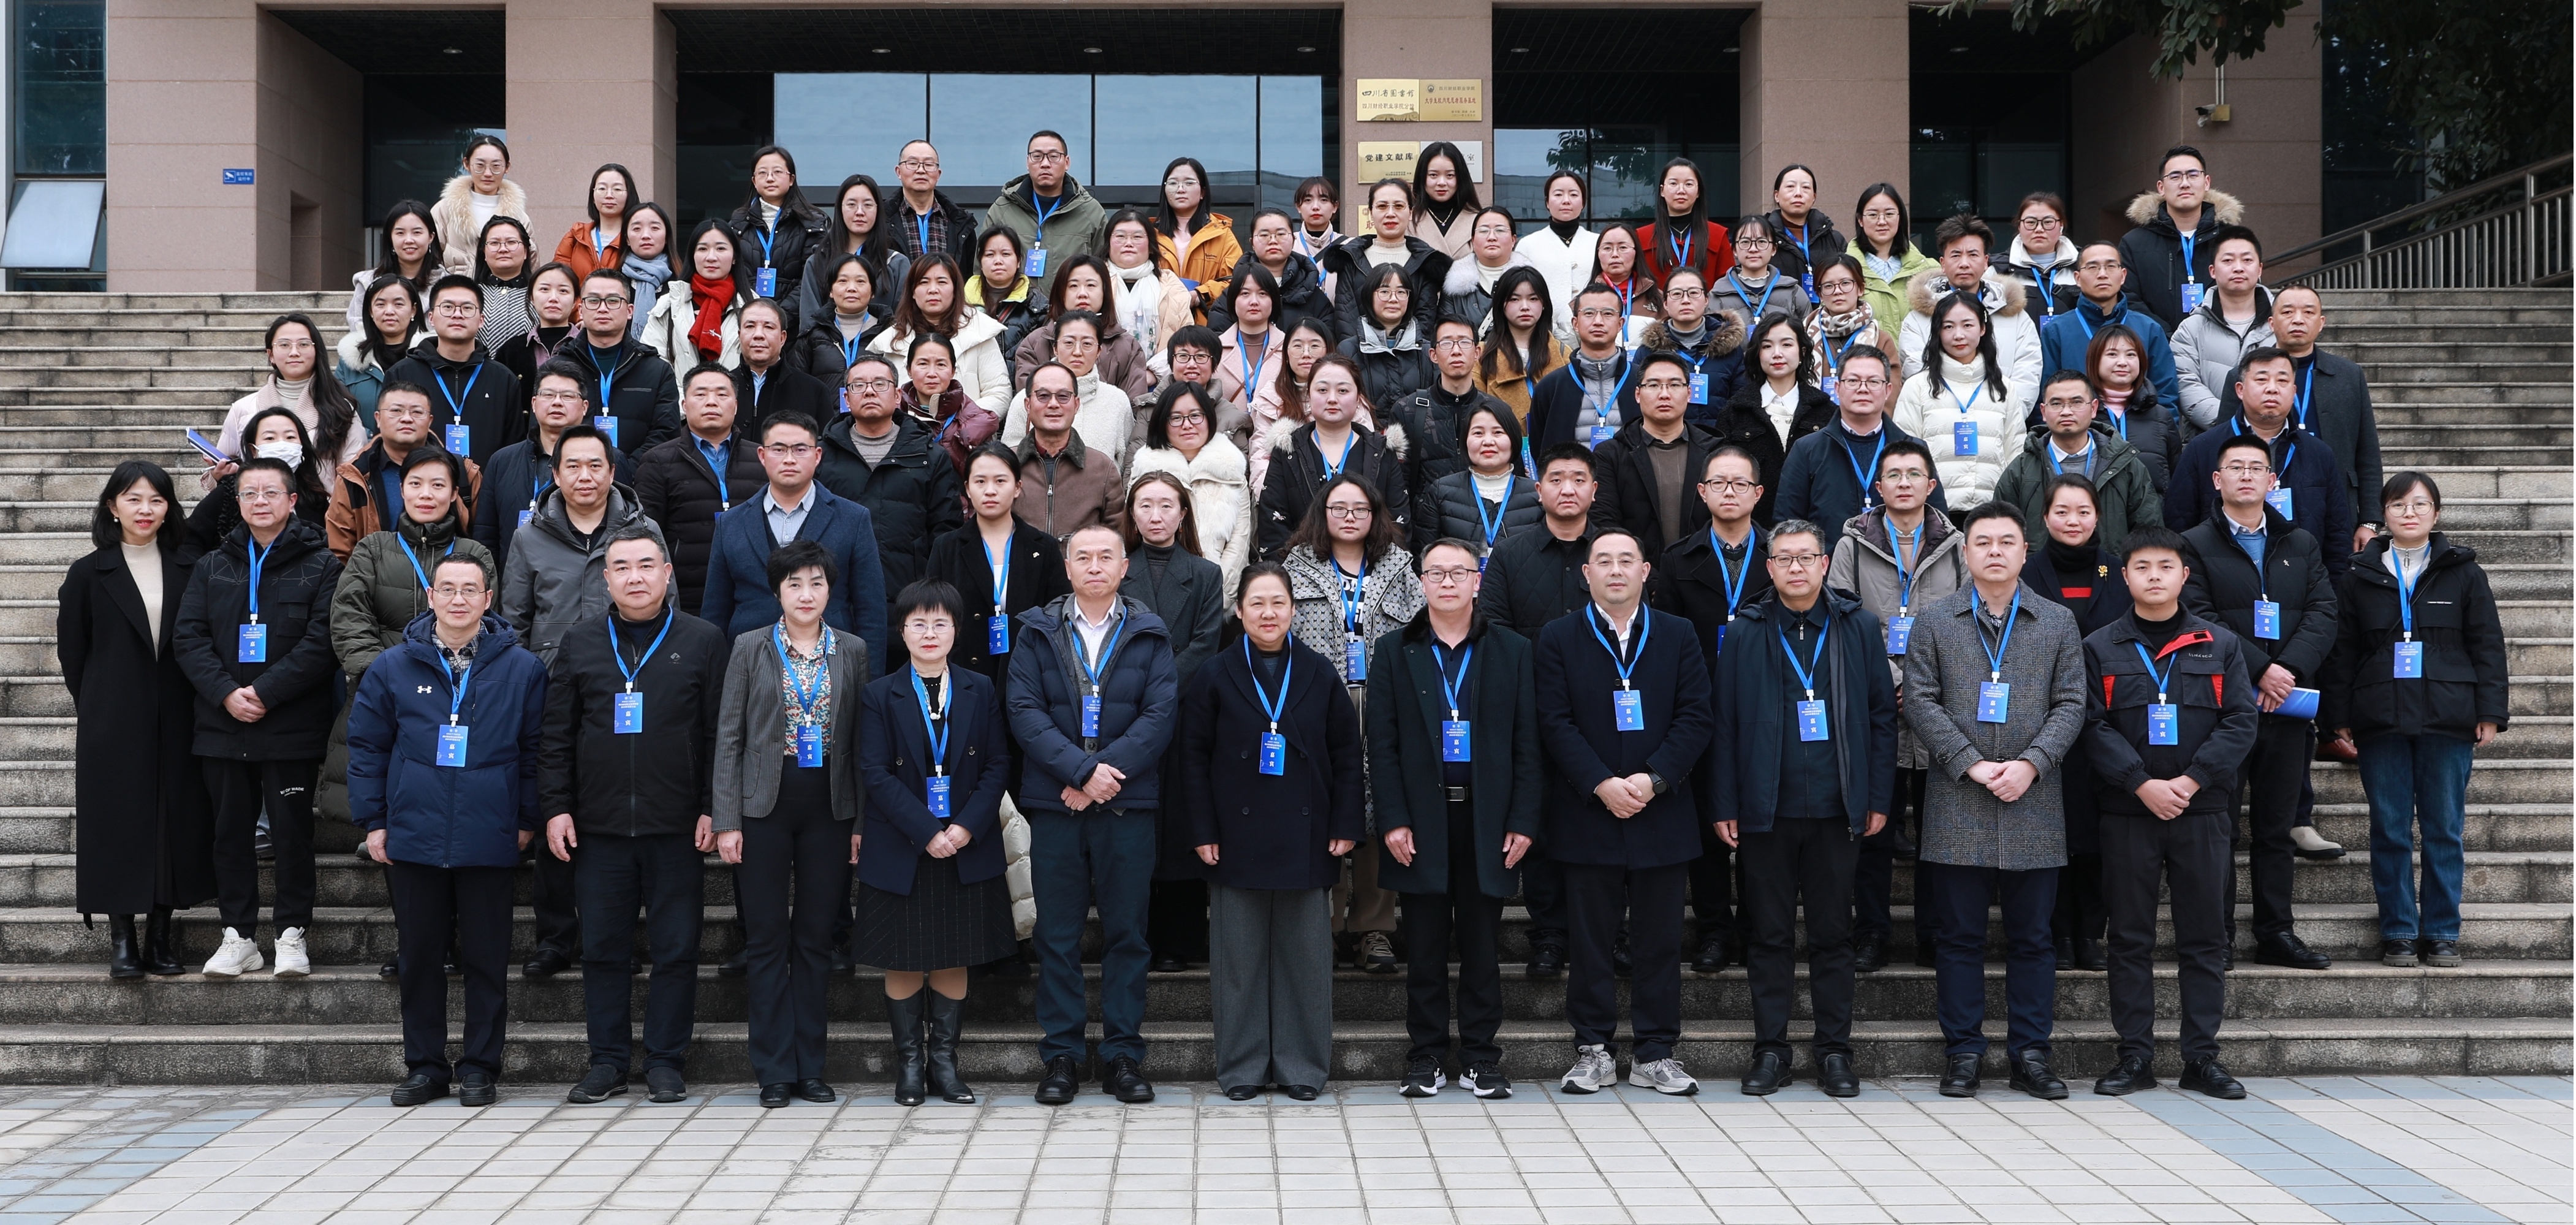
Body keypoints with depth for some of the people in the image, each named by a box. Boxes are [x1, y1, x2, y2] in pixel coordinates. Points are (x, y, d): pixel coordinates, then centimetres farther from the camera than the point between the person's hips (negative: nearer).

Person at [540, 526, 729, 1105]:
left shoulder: (702, 642, 3)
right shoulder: (580, 644, 9)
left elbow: (719, 733, 2)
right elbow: (557, 736, 10)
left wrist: (713, 809, -4)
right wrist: (556, 808, 2)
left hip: (677, 826, -2)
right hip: (599, 825, 2)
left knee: (675, 948, 2)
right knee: (603, 948, 6)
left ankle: (665, 1061, 12)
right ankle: (608, 1062, 15)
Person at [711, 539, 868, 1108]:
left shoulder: (852, 653, 7)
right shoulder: (750, 648, 2)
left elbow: (862, 739, 7)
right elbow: (729, 735, 1)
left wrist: (862, 820, 1)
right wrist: (726, 819, -6)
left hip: (830, 806, 2)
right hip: (765, 805, -1)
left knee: (816, 937, 6)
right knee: (767, 938, 1)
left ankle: (810, 1066, 13)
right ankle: (775, 1071, 7)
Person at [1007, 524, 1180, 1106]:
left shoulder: (1149, 636, 7)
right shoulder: (1037, 632, 6)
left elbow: (1160, 714, -3)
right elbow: (1024, 710, -4)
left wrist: (1108, 772, -15)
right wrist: (1082, 769, -16)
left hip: (1128, 804, 0)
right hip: (1054, 804, 0)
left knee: (1127, 932, 4)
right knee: (1058, 935, 4)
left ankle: (1123, 1054, 12)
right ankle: (1062, 1056, 11)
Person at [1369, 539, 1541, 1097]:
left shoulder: (1513, 652, 7)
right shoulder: (1394, 651, 6)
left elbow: (1526, 744, 4)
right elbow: (1382, 743, 1)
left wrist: (1523, 821, -3)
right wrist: (1393, 820, -7)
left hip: (1488, 821, 0)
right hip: (1421, 821, 0)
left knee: (1483, 945, 4)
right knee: (1425, 945, 5)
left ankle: (1481, 1057, 12)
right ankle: (1426, 1057, 13)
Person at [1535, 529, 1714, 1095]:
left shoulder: (1679, 638, 8)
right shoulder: (1559, 638, 4)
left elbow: (1697, 717, 1)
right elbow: (1555, 721, -3)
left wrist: (1652, 779, -12)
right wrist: (1602, 784, -14)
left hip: (1661, 812, 1)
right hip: (1588, 816, -1)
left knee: (1659, 941, 4)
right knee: (1591, 939, 3)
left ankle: (1655, 1054, 12)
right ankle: (1594, 1052, 12)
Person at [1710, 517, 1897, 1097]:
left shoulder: (1858, 628, 6)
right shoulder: (1746, 633, 4)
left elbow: (1882, 715, 6)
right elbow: (1723, 722, 2)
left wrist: (1879, 799, 1)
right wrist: (1723, 805, -4)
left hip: (1836, 808, 1)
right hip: (1765, 809, 0)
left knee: (1833, 934, 6)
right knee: (1770, 934, 5)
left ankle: (1834, 1051, 14)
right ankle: (1770, 1050, 13)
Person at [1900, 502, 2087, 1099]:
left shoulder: (2058, 623, 10)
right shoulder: (1935, 623, 6)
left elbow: (2070, 704, 4)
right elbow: (1921, 701, -1)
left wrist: (2030, 764, -11)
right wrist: (1971, 764, -11)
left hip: (2034, 805, 1)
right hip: (1956, 808, -1)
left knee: (2032, 936, 5)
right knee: (1959, 936, 3)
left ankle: (2030, 1052, 14)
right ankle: (1963, 1053, 11)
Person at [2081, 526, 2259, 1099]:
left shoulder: (2221, 645, 8)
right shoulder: (2101, 648, 4)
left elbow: (2241, 722, 1)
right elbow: (2093, 726, -3)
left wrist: (2191, 780, -12)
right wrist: (2143, 784, -15)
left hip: (2201, 810, 1)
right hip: (2127, 812, -1)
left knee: (2204, 937, 4)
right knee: (2130, 938, 3)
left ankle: (2201, 1056, 11)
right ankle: (2135, 1055, 9)